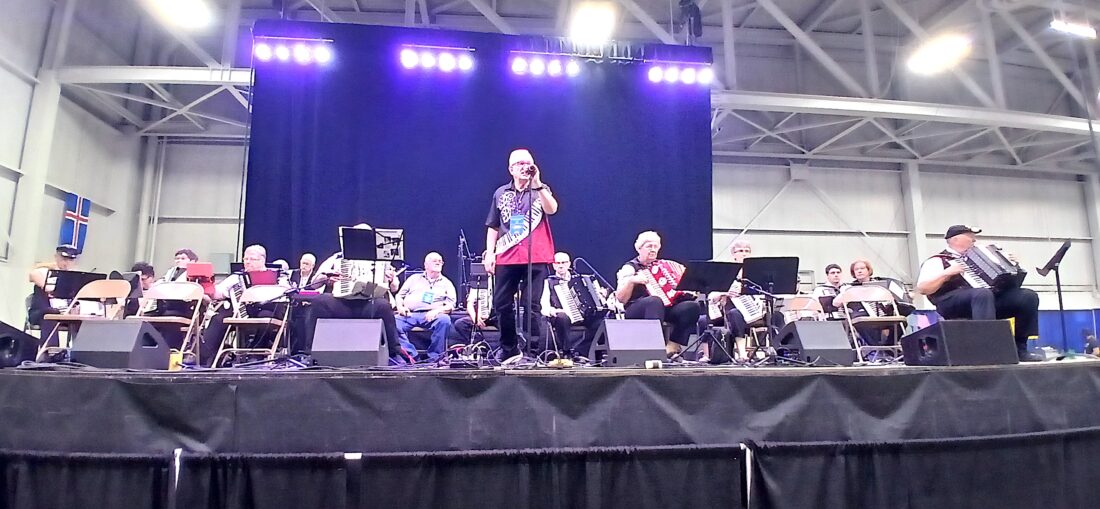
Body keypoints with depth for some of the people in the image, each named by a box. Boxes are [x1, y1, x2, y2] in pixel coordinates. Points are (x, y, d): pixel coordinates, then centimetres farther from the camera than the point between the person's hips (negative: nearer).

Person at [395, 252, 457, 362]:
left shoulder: (446, 283, 20)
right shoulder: (414, 278, 26)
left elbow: (451, 305, 8)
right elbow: (400, 295, 23)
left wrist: (437, 310, -12)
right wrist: (400, 307, 0)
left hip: (431, 315, -1)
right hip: (409, 314, 1)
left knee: (444, 319, -35)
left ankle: (434, 356, -24)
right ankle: (411, 355, -27)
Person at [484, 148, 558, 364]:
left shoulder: (540, 190, 8)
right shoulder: (501, 193, 14)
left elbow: (551, 209, -14)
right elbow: (493, 226, 16)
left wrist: (537, 183, -17)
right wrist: (489, 252, 6)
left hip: (535, 258, -3)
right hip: (506, 258, 3)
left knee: (532, 306, -3)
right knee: (501, 305, 4)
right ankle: (509, 349, 20)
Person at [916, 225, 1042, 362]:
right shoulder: (937, 260, 6)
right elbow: (922, 288, -8)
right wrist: (947, 273, -14)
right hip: (955, 304, -7)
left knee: (1028, 296, -12)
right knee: (983, 294, -38)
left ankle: (1019, 348, -10)